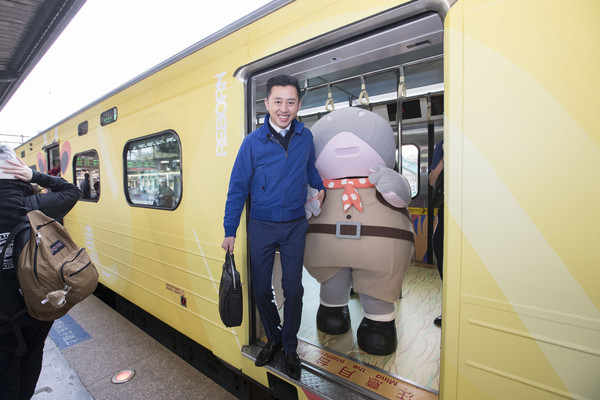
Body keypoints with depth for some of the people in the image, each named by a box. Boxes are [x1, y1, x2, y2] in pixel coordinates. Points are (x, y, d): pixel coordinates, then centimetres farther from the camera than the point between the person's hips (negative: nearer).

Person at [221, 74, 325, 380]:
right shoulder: (253, 142, -7)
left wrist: (320, 187, 9)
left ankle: (290, 348, 30)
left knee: (293, 289, 7)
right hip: (261, 226, -1)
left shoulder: (305, 137, 0)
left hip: (295, 225, 1)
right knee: (261, 289, 9)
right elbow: (238, 187, -4)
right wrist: (230, 232, -3)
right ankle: (273, 339, 37)